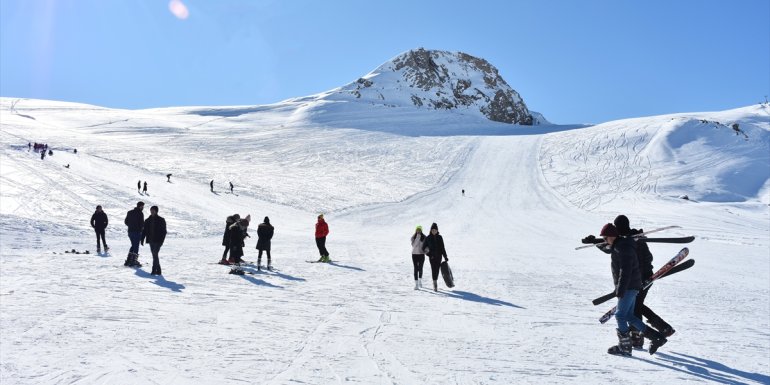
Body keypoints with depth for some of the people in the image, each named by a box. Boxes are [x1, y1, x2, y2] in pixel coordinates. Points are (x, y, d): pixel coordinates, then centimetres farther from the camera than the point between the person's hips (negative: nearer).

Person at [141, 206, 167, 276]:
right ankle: (158, 270, 17)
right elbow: (144, 231, 10)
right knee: (154, 255, 9)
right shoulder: (148, 220, 9)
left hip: (158, 241, -5)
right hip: (151, 241, 5)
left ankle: (154, 270, -12)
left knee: (155, 255, -13)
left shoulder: (161, 220, -3)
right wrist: (142, 240, 3)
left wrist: (161, 240, -14)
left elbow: (164, 231, -6)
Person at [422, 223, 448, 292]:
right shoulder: (428, 238, 0)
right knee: (433, 270, -11)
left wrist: (445, 257, 10)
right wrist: (429, 254, -10)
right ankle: (435, 286, -11)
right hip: (432, 257, -2)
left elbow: (442, 248, 10)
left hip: (439, 256, 3)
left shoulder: (440, 237, 6)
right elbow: (423, 248, 4)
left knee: (437, 269, 6)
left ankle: (435, 280, 27)